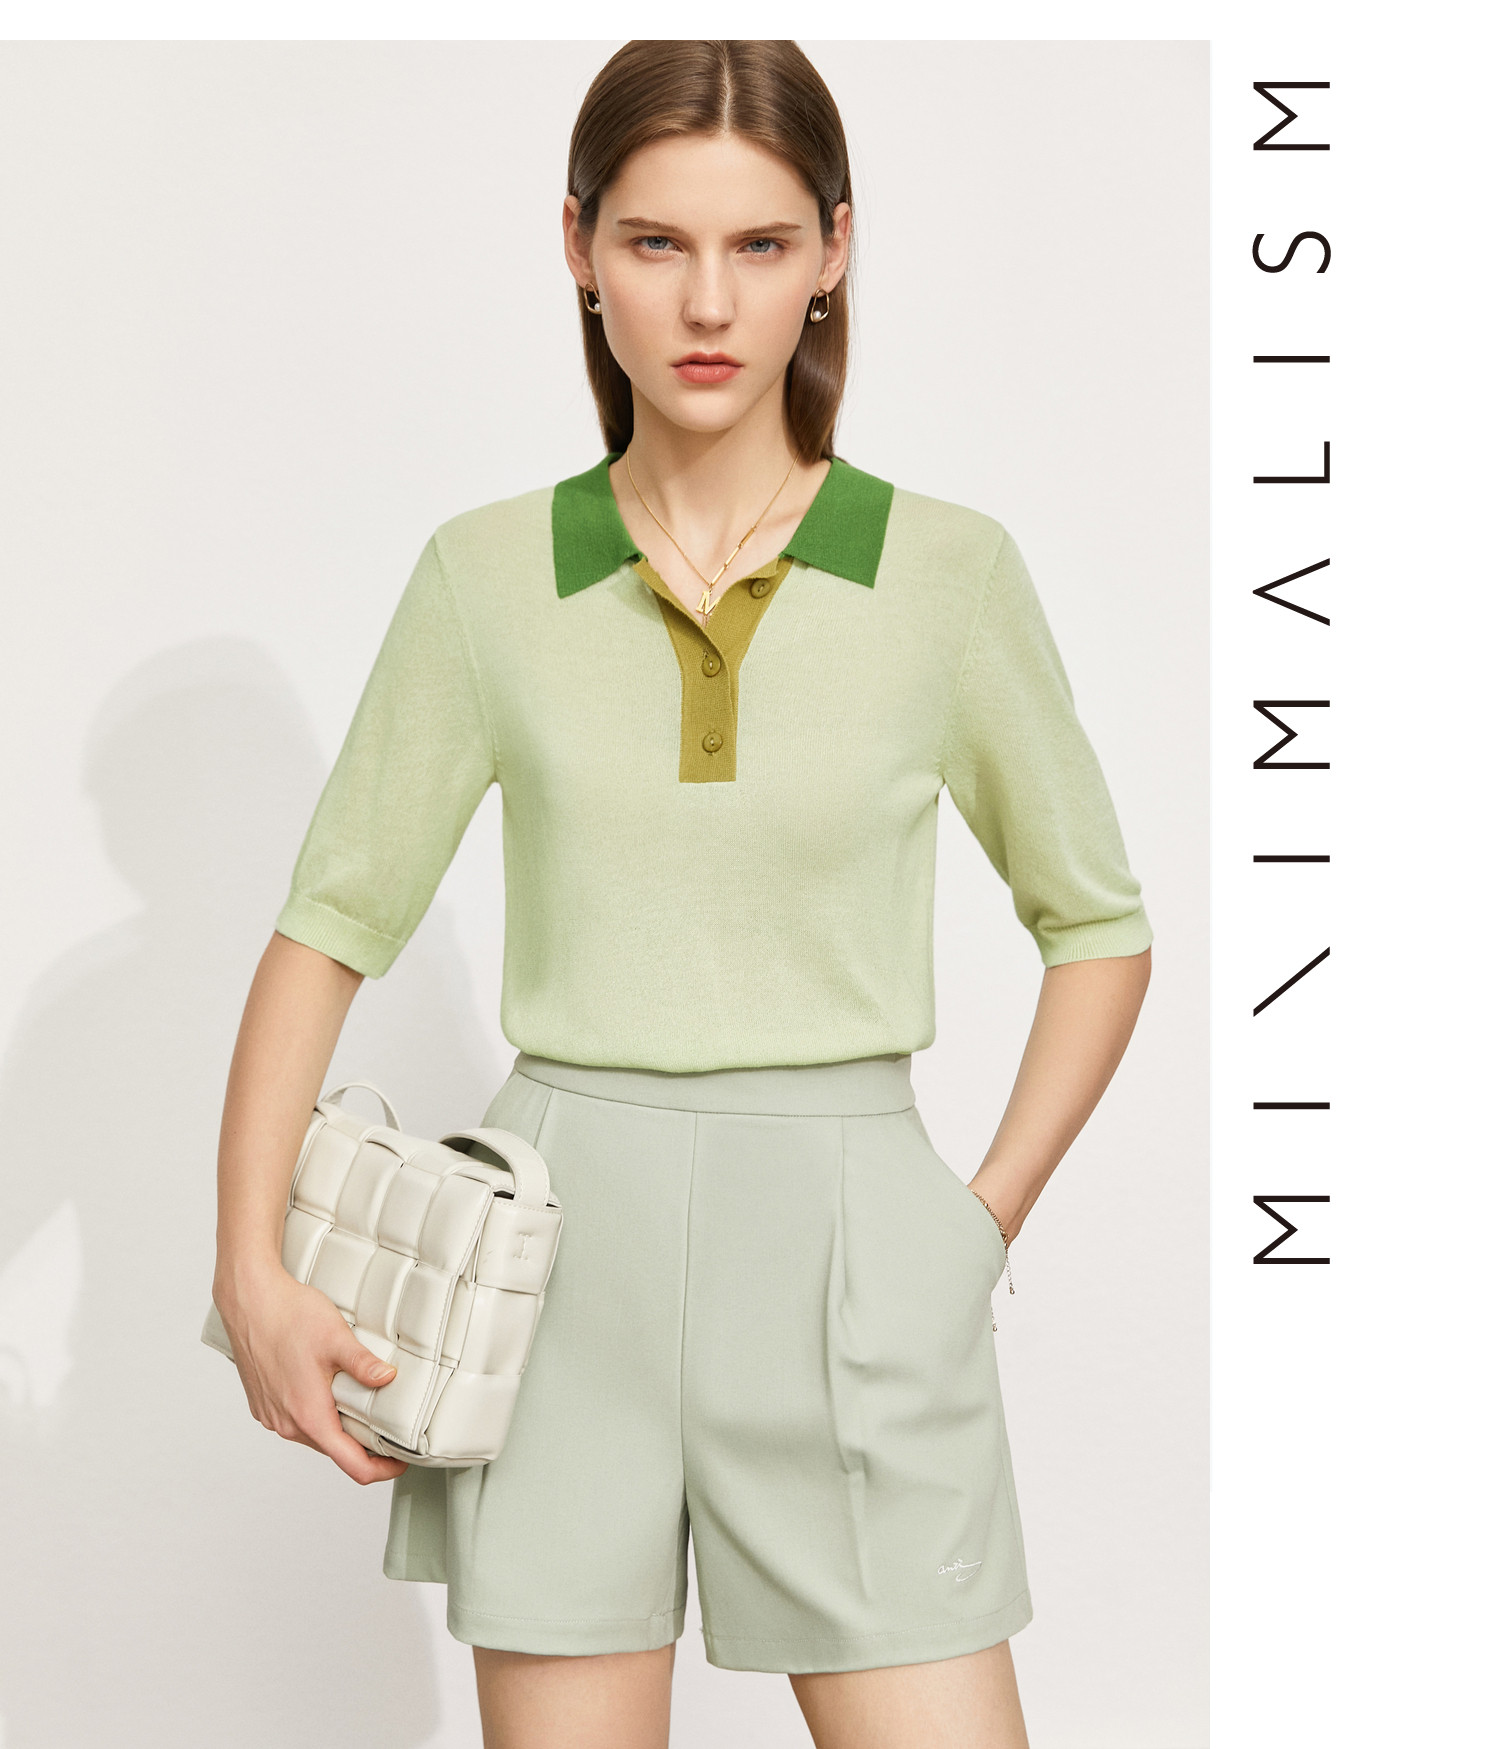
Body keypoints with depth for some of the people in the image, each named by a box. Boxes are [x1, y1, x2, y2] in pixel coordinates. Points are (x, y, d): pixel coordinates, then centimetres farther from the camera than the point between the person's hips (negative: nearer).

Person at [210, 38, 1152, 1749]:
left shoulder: (948, 570, -1)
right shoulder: (487, 574, 2)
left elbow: (1097, 923, 9)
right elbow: (331, 921, 5)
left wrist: (989, 1215, 1)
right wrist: (254, 1270, -3)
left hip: (847, 1251, -1)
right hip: (565, 1240, 1)